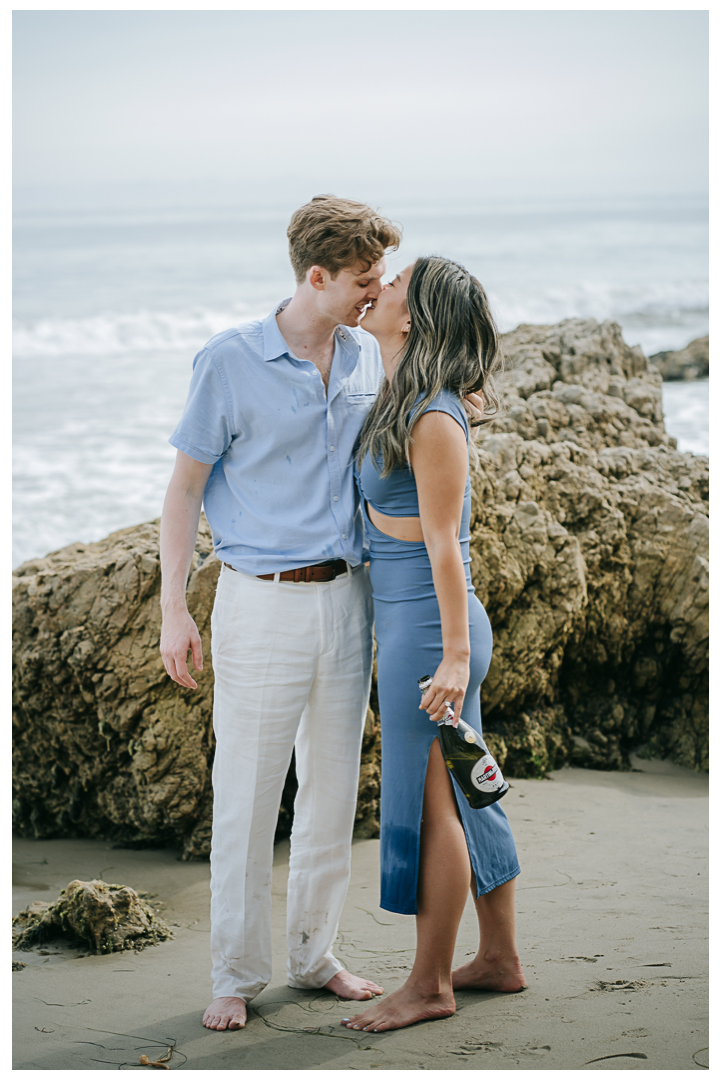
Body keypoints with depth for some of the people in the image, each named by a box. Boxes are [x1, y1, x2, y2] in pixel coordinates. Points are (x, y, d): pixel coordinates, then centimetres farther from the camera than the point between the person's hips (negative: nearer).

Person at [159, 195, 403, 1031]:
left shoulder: (369, 359, 5)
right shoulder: (231, 362, -10)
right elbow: (186, 486, -4)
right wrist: (174, 608, -9)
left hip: (347, 600, 5)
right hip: (262, 605, -5)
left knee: (332, 791, 12)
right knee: (245, 798, 0)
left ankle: (314, 955, 26)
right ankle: (236, 975, 13)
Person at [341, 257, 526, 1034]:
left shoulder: (433, 418, -17)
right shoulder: (402, 402, 9)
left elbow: (444, 545, -18)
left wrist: (455, 653, -17)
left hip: (428, 626, -9)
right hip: (413, 622, 9)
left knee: (427, 803, 0)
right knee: (465, 795, 15)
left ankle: (429, 984, 10)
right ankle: (499, 959, 26)